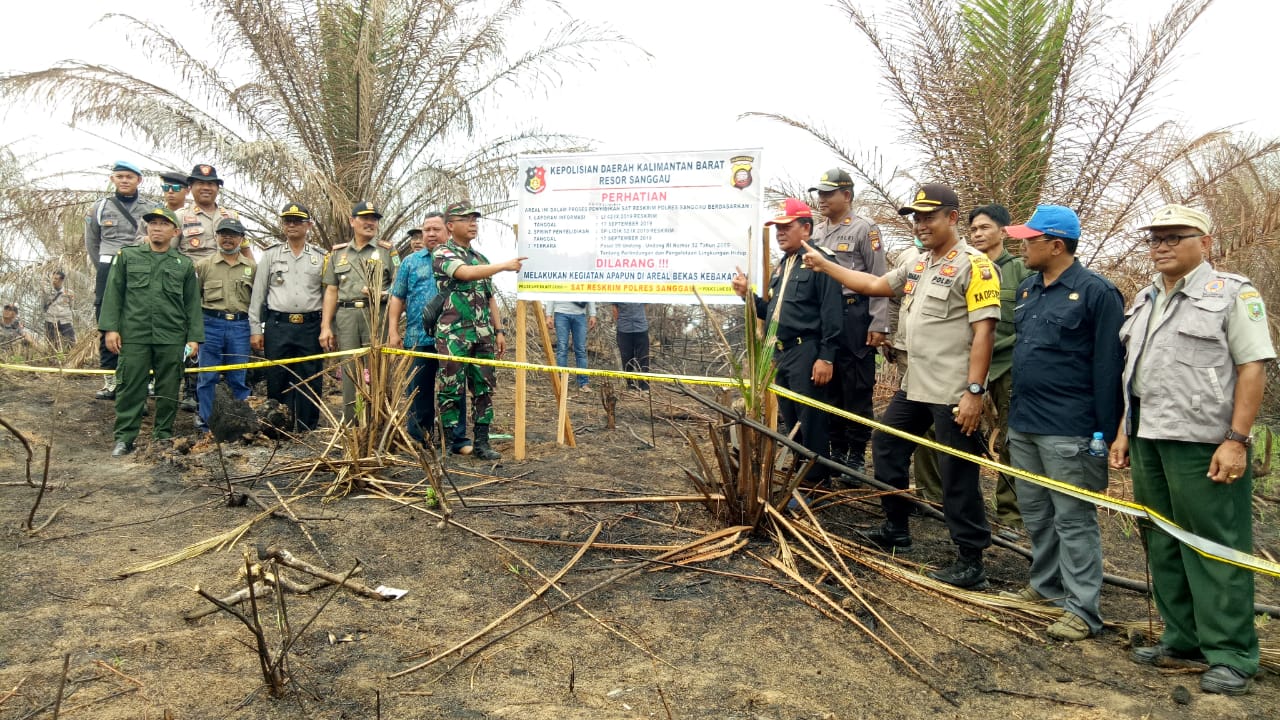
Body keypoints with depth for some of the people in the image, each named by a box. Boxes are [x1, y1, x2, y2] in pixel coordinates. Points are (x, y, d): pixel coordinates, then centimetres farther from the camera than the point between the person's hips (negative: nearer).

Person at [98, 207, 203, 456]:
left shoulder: (185, 265, 10)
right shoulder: (127, 257, 9)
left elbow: (193, 304, 9)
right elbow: (113, 294, 6)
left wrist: (194, 337, 2)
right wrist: (110, 328, -2)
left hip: (172, 339, 1)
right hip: (134, 335, -1)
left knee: (168, 390, 6)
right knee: (130, 388, 0)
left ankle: (164, 436, 17)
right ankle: (124, 438, 8)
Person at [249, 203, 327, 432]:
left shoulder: (321, 257, 9)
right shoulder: (270, 255, 9)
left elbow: (328, 295, 9)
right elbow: (257, 294, 8)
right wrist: (255, 330, 2)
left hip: (310, 327, 0)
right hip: (277, 326, 0)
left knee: (310, 381, 2)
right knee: (277, 381, 4)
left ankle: (308, 430, 11)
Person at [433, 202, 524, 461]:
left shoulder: (481, 259, 19)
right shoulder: (442, 254, -3)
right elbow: (466, 273, -23)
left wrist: (499, 330, 13)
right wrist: (505, 266, -24)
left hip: (483, 335, 7)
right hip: (453, 335, -6)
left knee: (484, 389, 5)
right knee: (452, 390, -2)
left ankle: (482, 442, 11)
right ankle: (454, 442, 7)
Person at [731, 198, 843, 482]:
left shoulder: (820, 260, -10)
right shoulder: (782, 264, 17)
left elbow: (832, 314, -16)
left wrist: (826, 357, -19)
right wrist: (748, 295, 6)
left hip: (807, 354, -9)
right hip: (781, 353, 9)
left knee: (811, 424, -2)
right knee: (790, 422, 15)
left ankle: (816, 484, 7)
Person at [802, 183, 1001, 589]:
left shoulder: (973, 265, -14)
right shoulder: (917, 266, 14)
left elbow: (984, 331, -19)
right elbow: (873, 285, 24)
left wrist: (974, 391, -23)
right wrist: (825, 265, 20)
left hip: (954, 394, -10)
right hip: (915, 387, 10)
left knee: (957, 475, -2)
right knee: (886, 446, 20)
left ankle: (971, 563, 11)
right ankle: (896, 531, 35)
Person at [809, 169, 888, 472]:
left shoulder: (864, 229, -3)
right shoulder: (816, 233, 15)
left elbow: (878, 281, -7)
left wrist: (879, 325, -13)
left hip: (854, 317, -6)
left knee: (857, 390, -1)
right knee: (829, 388, 11)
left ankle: (856, 456, 8)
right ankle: (837, 450, 22)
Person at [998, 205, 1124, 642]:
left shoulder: (1096, 292, -11)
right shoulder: (1027, 289, 13)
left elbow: (1109, 366, -13)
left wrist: (1106, 431, -15)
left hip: (1068, 430, -8)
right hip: (1023, 424, 8)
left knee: (1073, 518, -2)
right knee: (1035, 513, 17)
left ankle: (1083, 609, 6)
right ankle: (1047, 585, 31)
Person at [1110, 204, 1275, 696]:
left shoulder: (1232, 294, -4)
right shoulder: (1145, 300, 17)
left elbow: (1253, 368, -11)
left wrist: (1236, 440, -17)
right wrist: (1124, 431, 16)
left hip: (1204, 444, -7)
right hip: (1149, 439, 7)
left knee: (1214, 550, -2)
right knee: (1162, 544, 12)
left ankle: (1230, 655, 8)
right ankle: (1182, 637, 24)